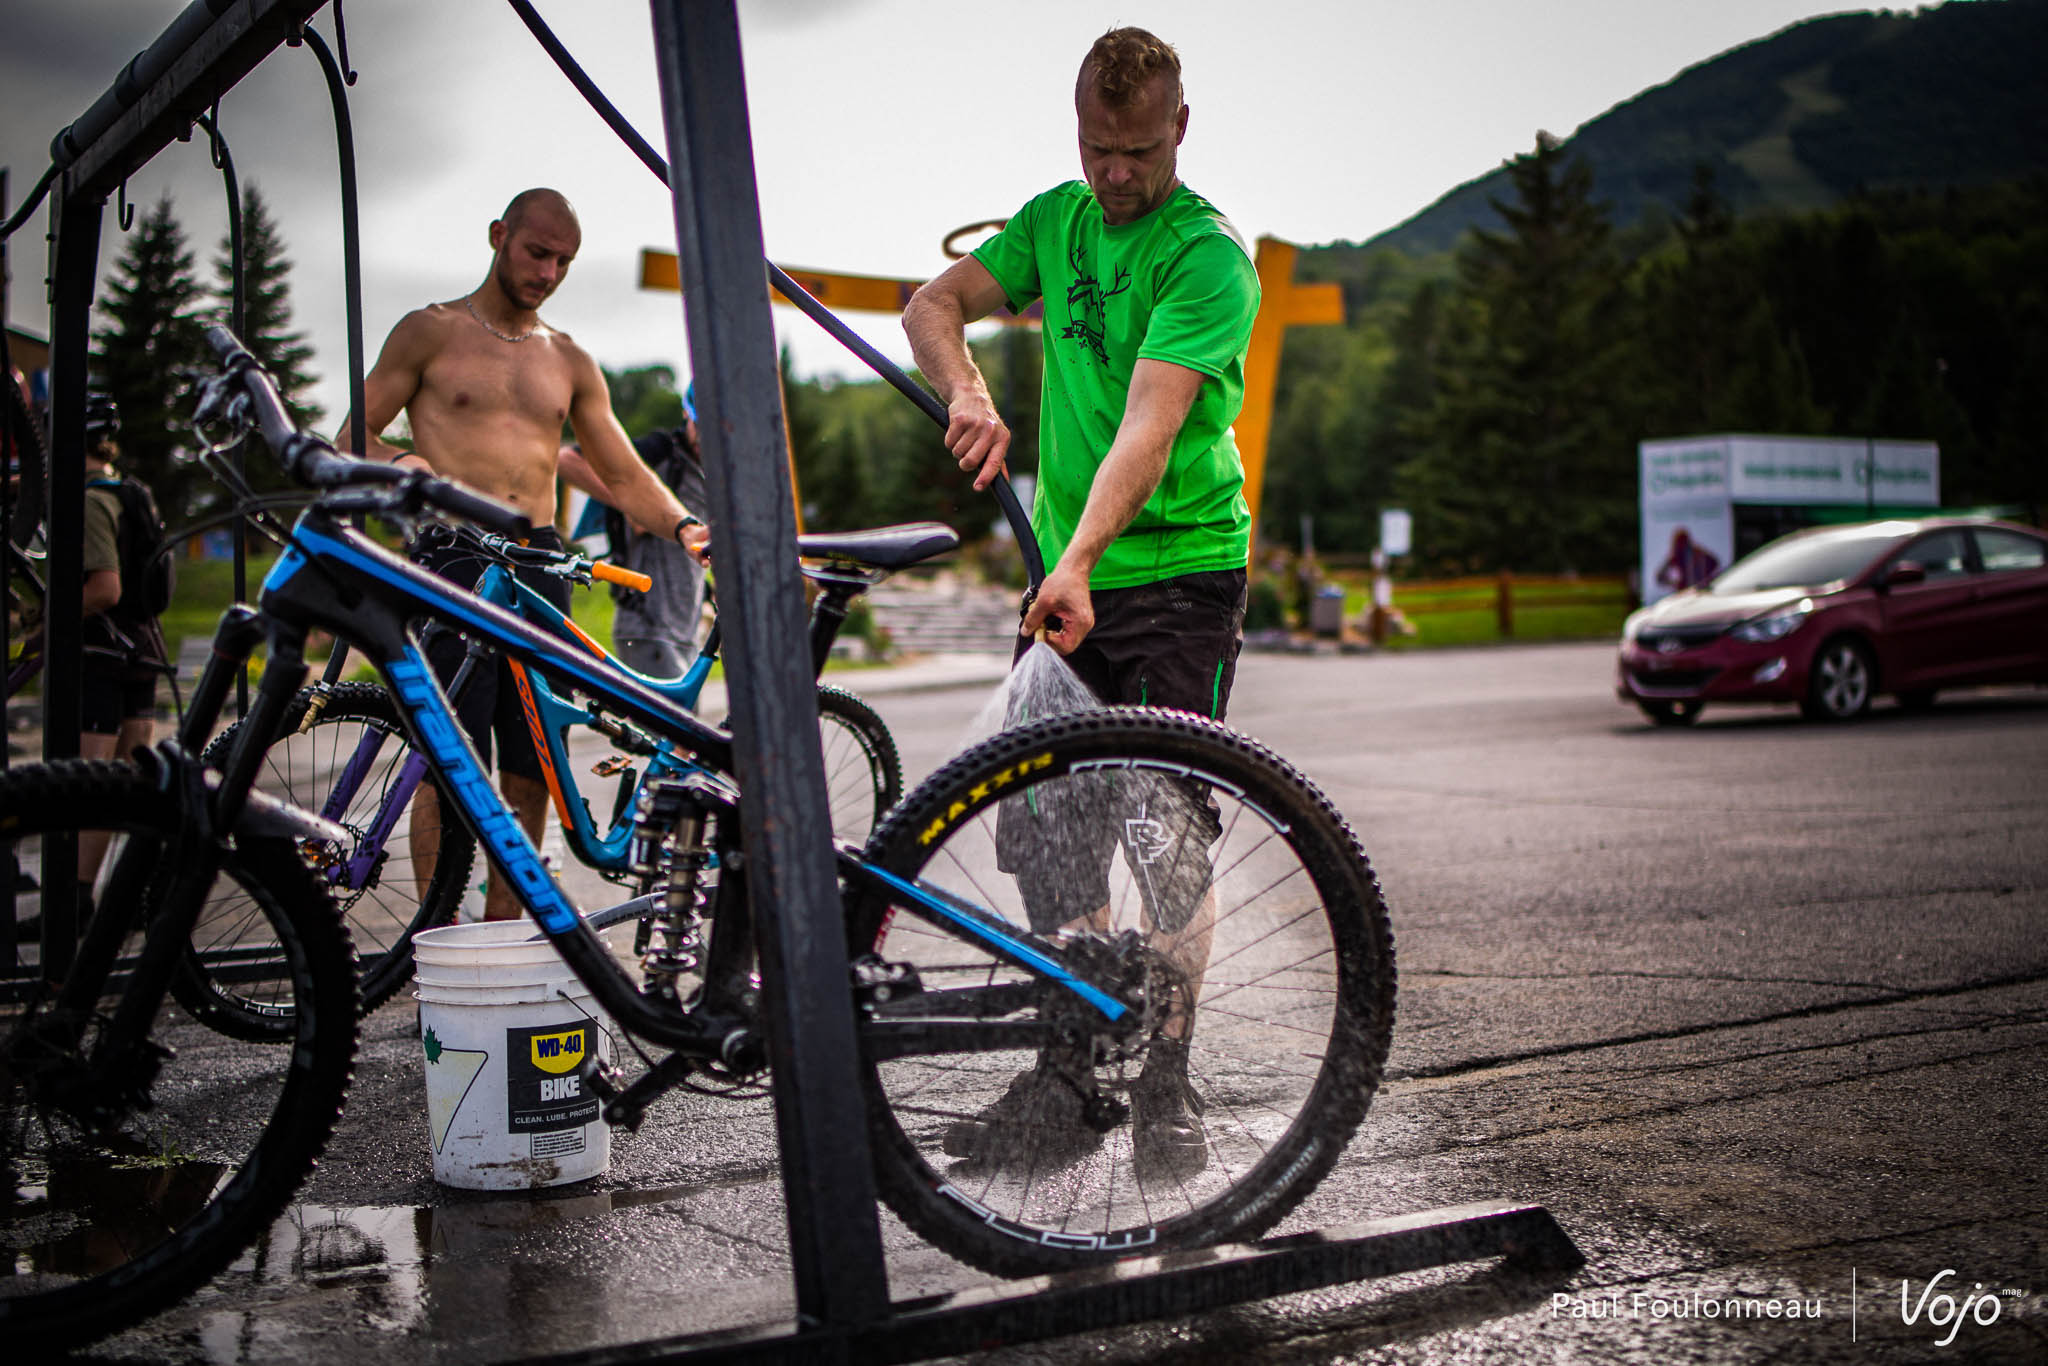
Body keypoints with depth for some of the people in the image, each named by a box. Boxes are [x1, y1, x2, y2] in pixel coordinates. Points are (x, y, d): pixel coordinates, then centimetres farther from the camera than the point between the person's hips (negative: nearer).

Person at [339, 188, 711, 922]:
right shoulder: (431, 332, 8)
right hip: (453, 560, -4)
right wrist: (404, 463, -16)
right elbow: (354, 435, 6)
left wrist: (683, 524, -3)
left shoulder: (570, 362, 19)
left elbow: (625, 475, 16)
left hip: (540, 566, 4)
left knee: (529, 773, 3)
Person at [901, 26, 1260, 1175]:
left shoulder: (1210, 255, -13)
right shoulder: (1058, 218, 9)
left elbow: (1151, 421, -26)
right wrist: (968, 393, -12)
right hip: (1069, 576, 6)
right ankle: (1067, 1076, 16)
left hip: (1182, 573, -6)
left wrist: (1082, 557, -38)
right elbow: (934, 304, 10)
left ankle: (1166, 1085, 6)